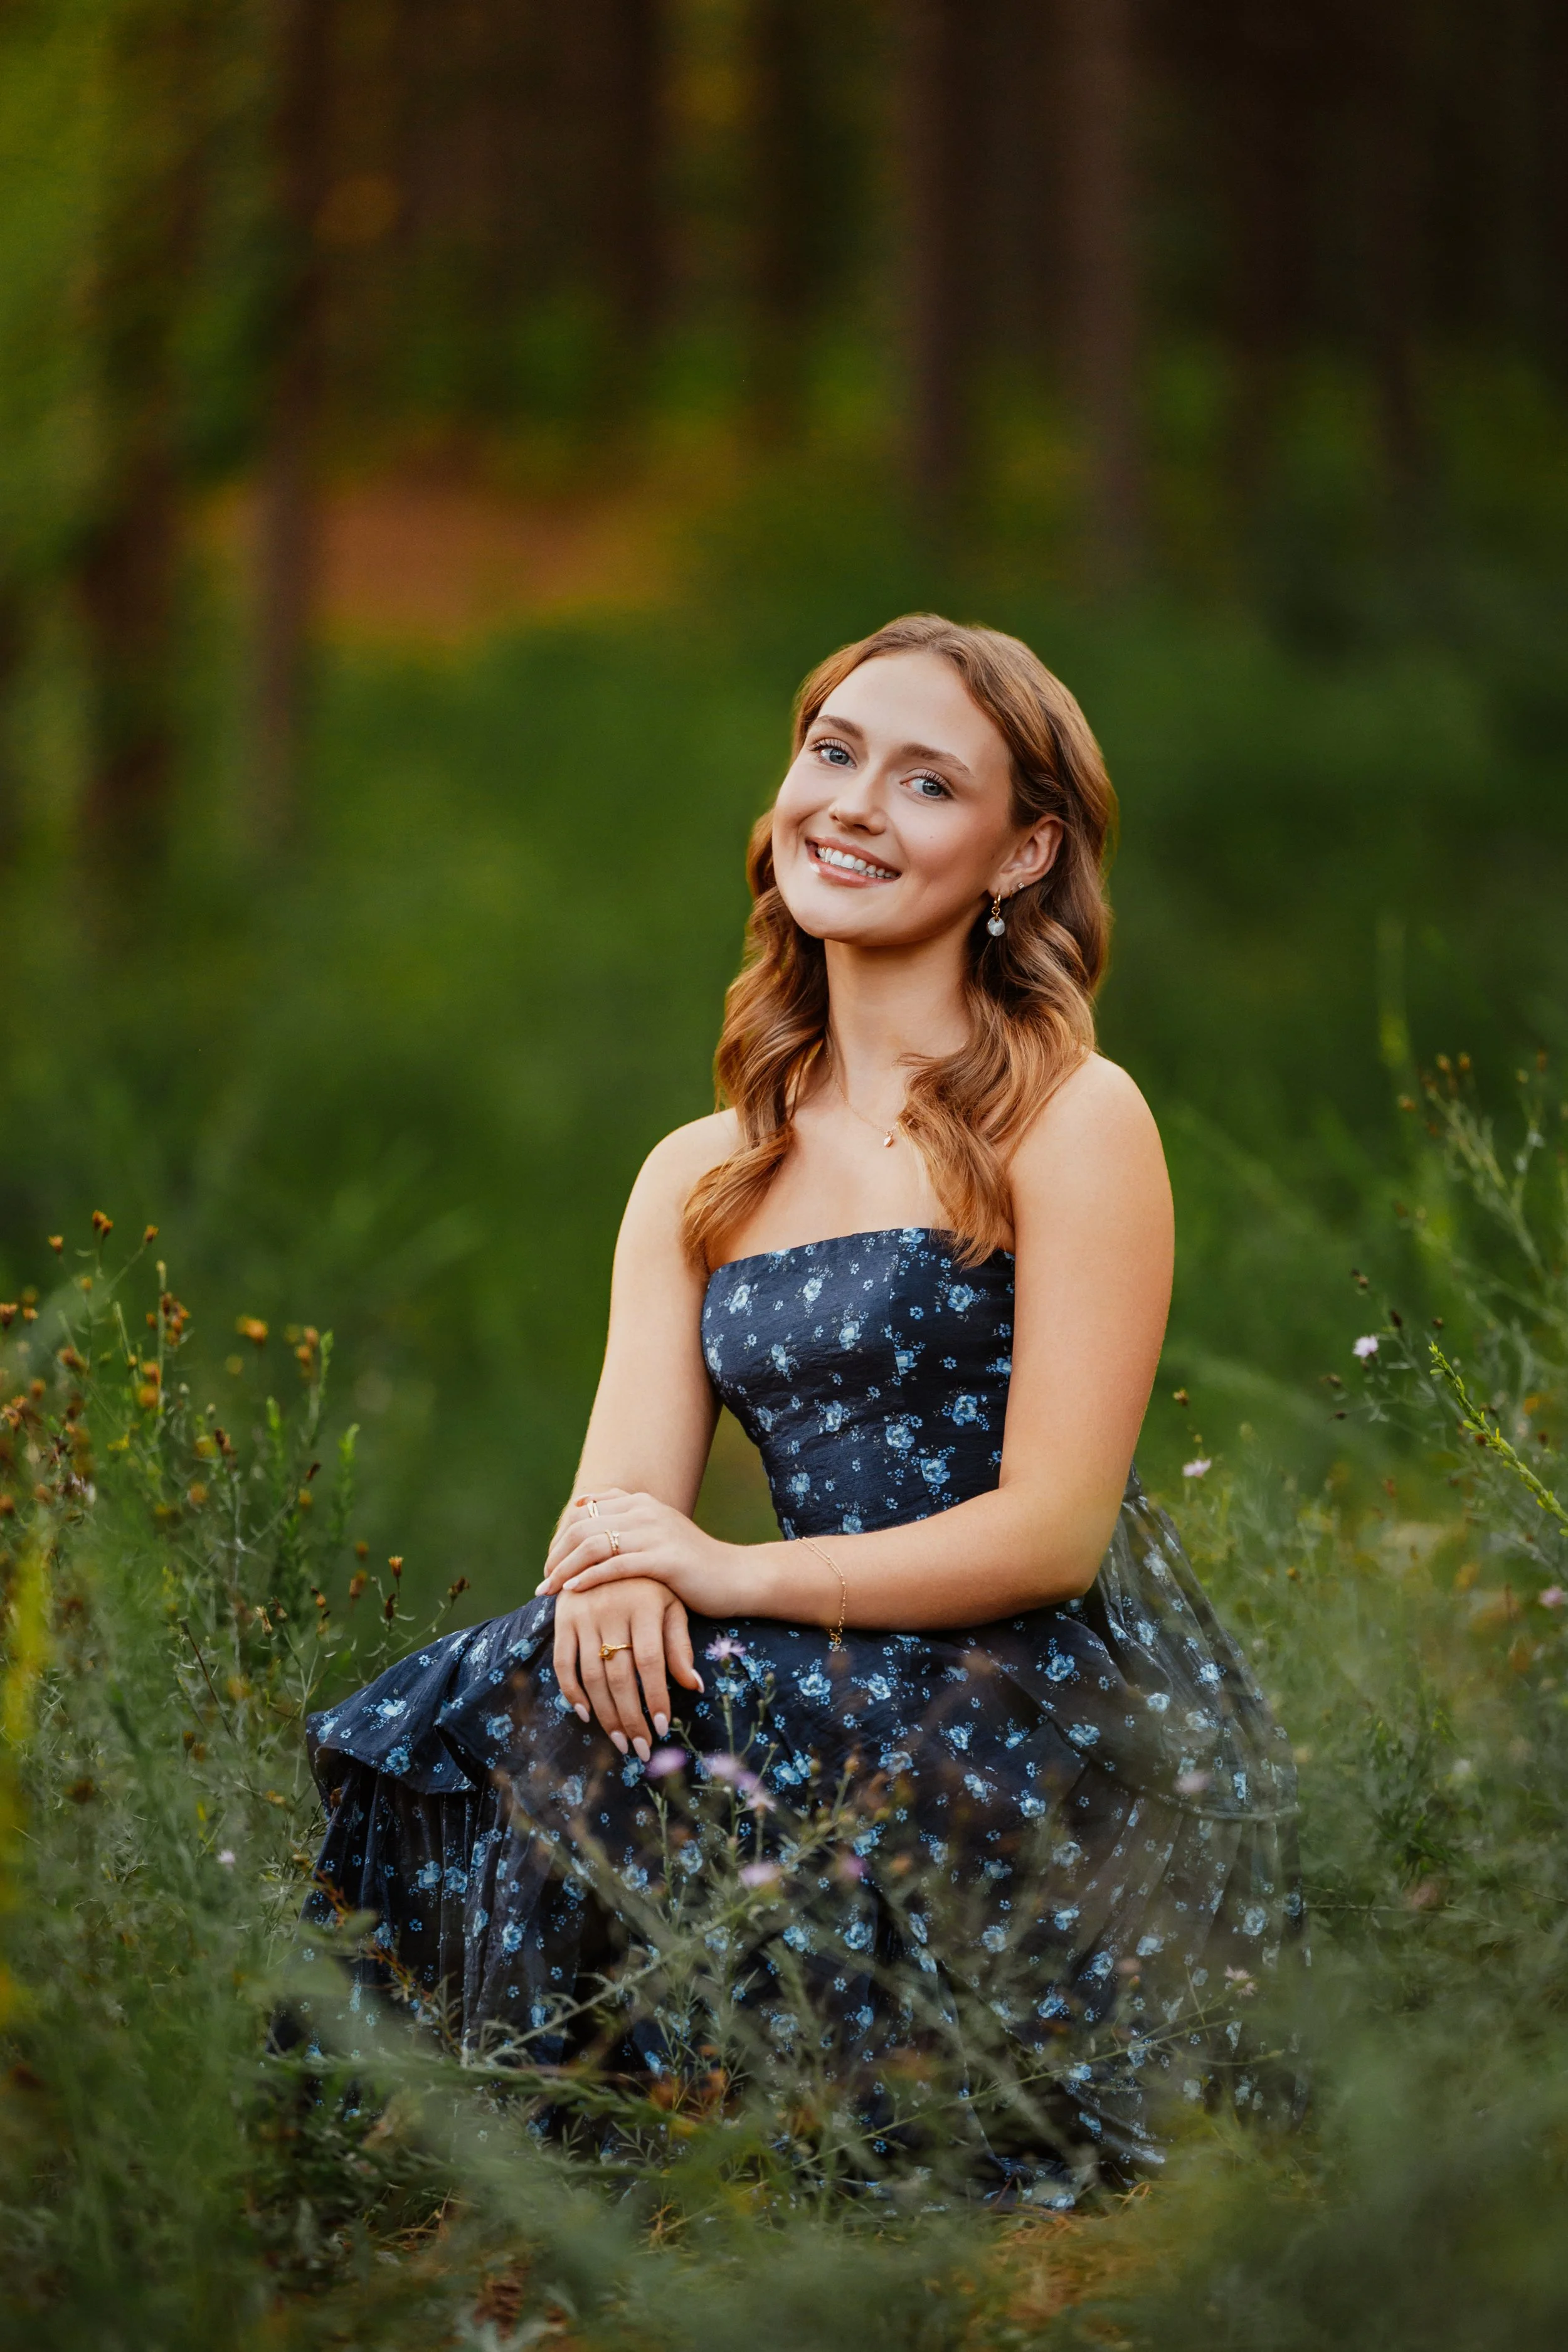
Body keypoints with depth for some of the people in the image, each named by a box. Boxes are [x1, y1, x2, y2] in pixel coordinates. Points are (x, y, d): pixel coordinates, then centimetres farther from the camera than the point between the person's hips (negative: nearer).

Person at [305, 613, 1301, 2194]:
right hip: (843, 1682, 5)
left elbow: (1054, 1530, -10)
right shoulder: (695, 1179, 16)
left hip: (1074, 1710, -5)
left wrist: (740, 1572, -17)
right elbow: (624, 1488, 5)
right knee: (558, 1692, -22)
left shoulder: (1072, 1123, -3)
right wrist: (612, 1563, -20)